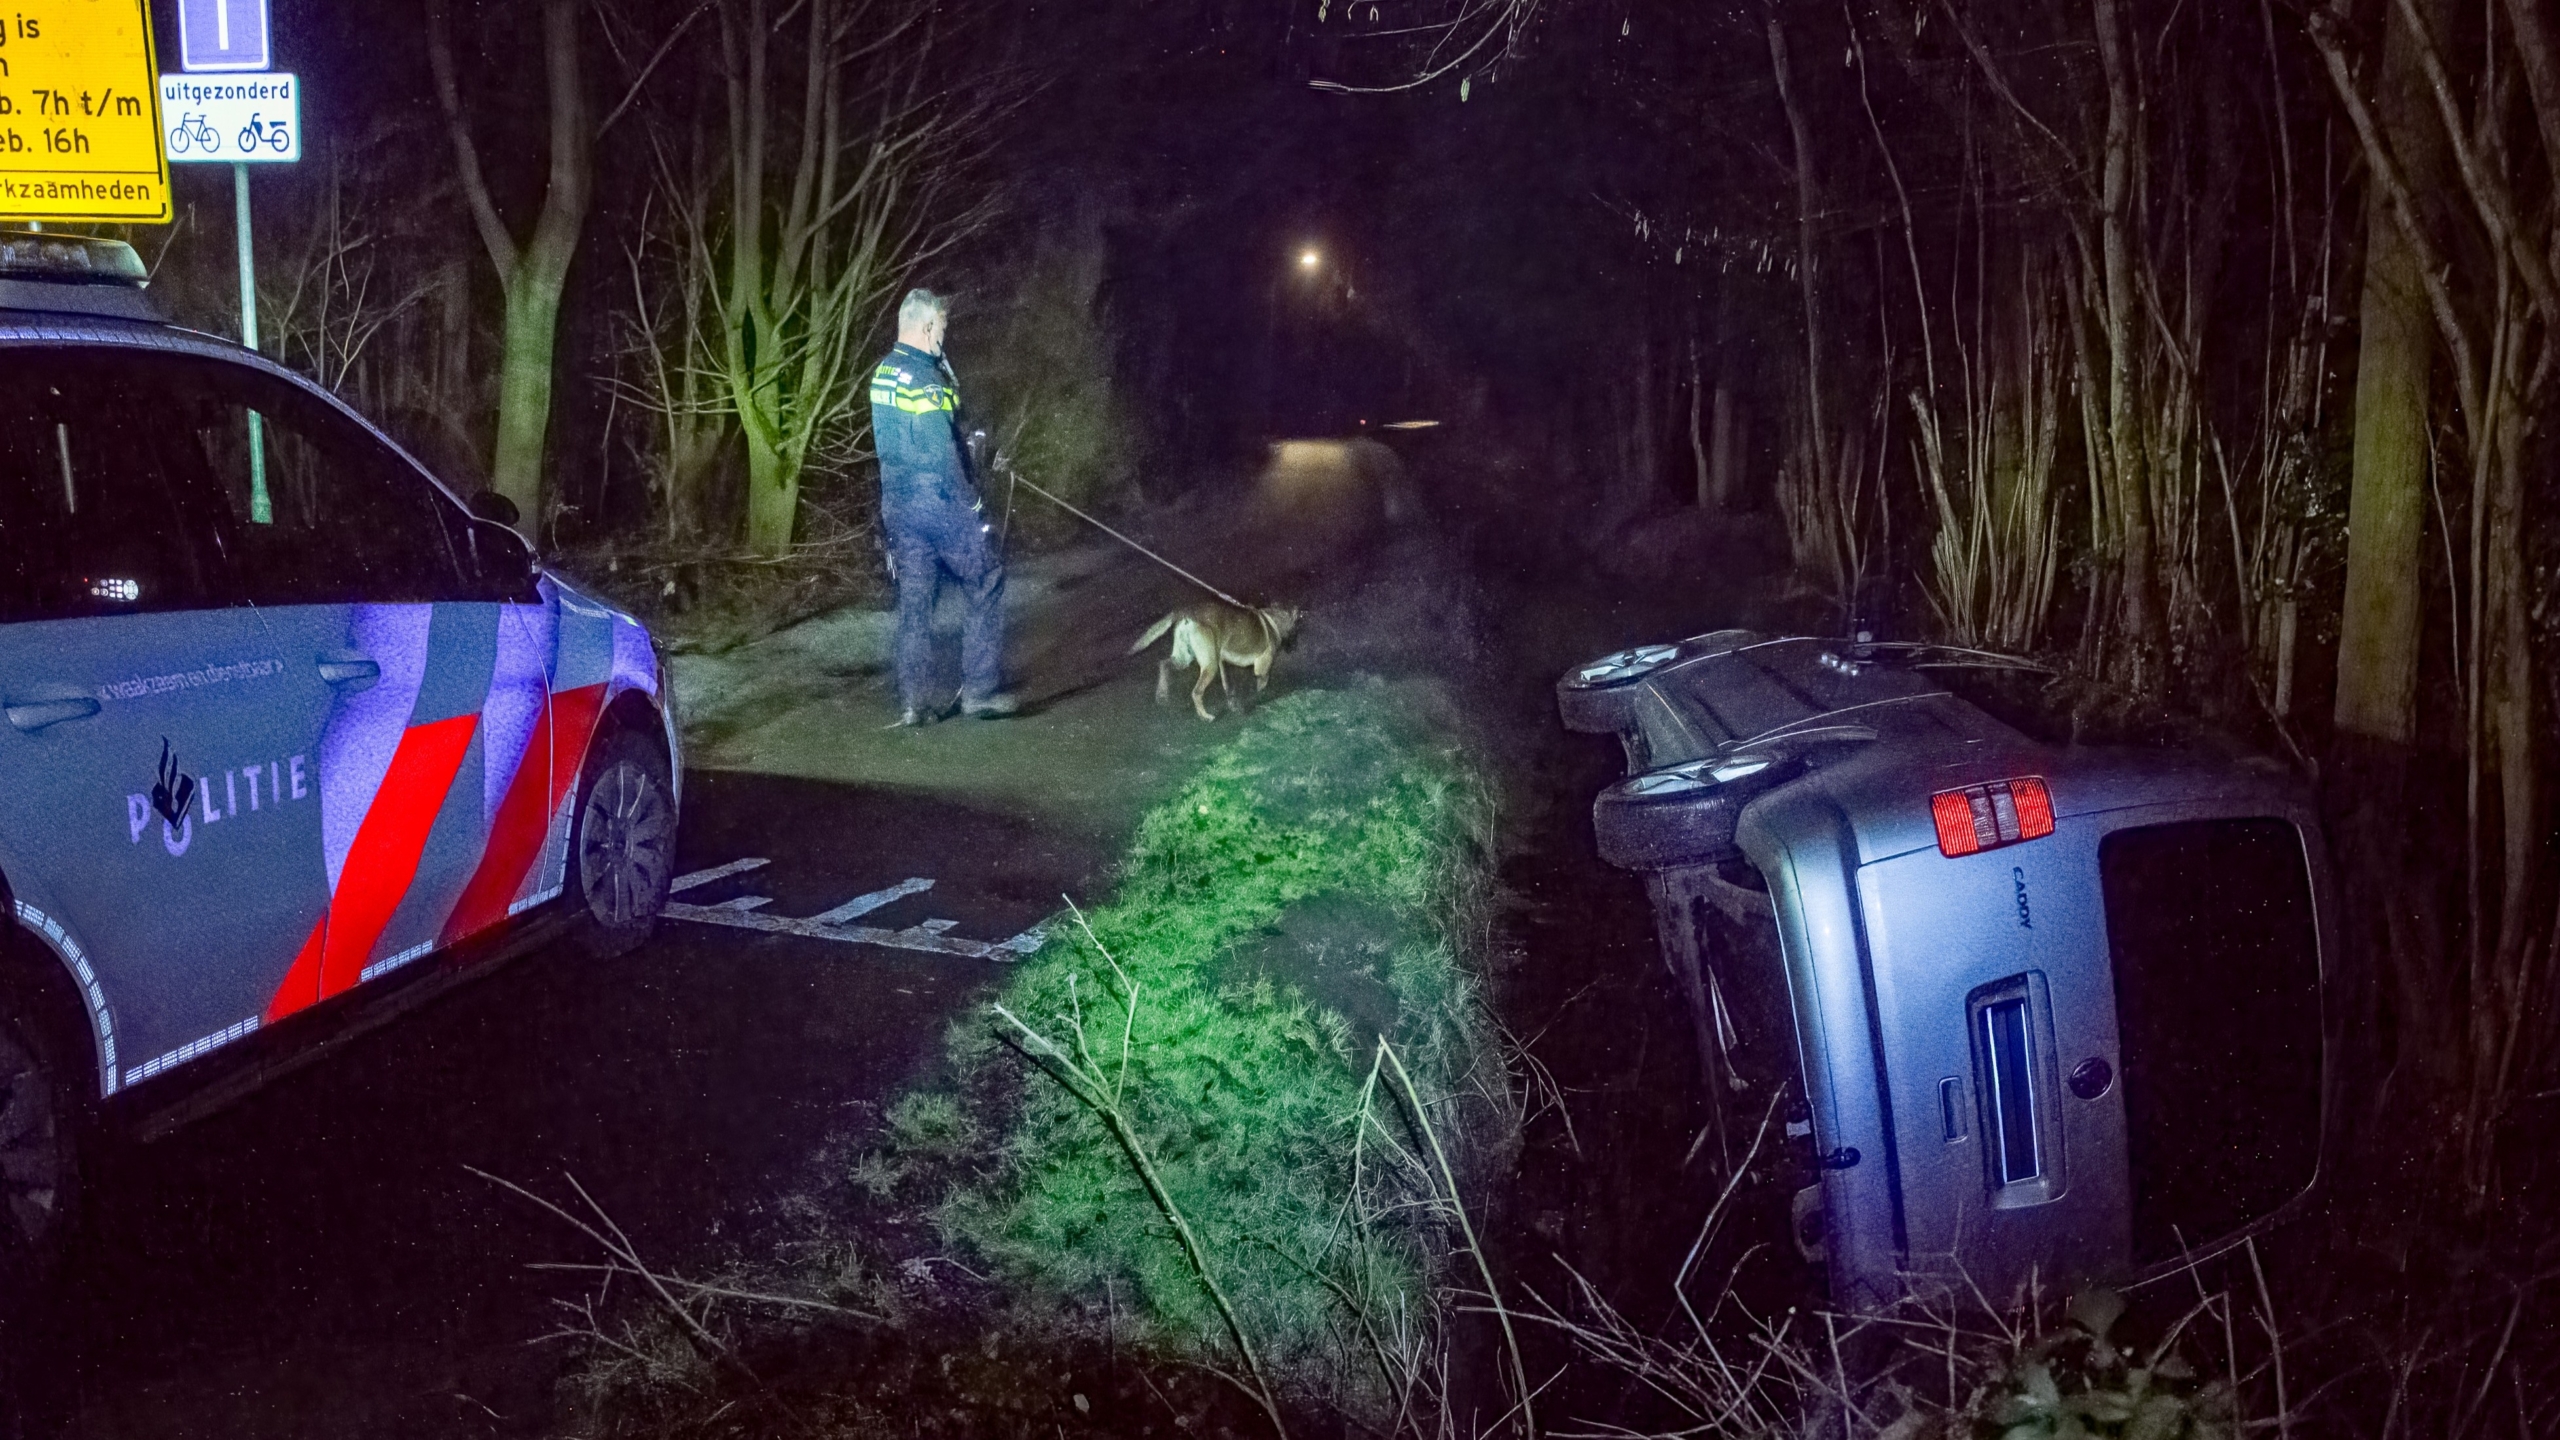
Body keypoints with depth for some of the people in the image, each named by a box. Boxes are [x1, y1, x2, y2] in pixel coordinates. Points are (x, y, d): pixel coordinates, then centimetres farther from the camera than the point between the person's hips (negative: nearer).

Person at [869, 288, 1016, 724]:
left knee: (914, 598, 10)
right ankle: (981, 689, 6)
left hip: (898, 503, 8)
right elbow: (941, 452, -20)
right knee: (985, 587, 5)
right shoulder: (924, 374, -18)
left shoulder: (882, 373, 9)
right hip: (939, 500, -8)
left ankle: (915, 700, 11)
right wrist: (969, 500, -11)